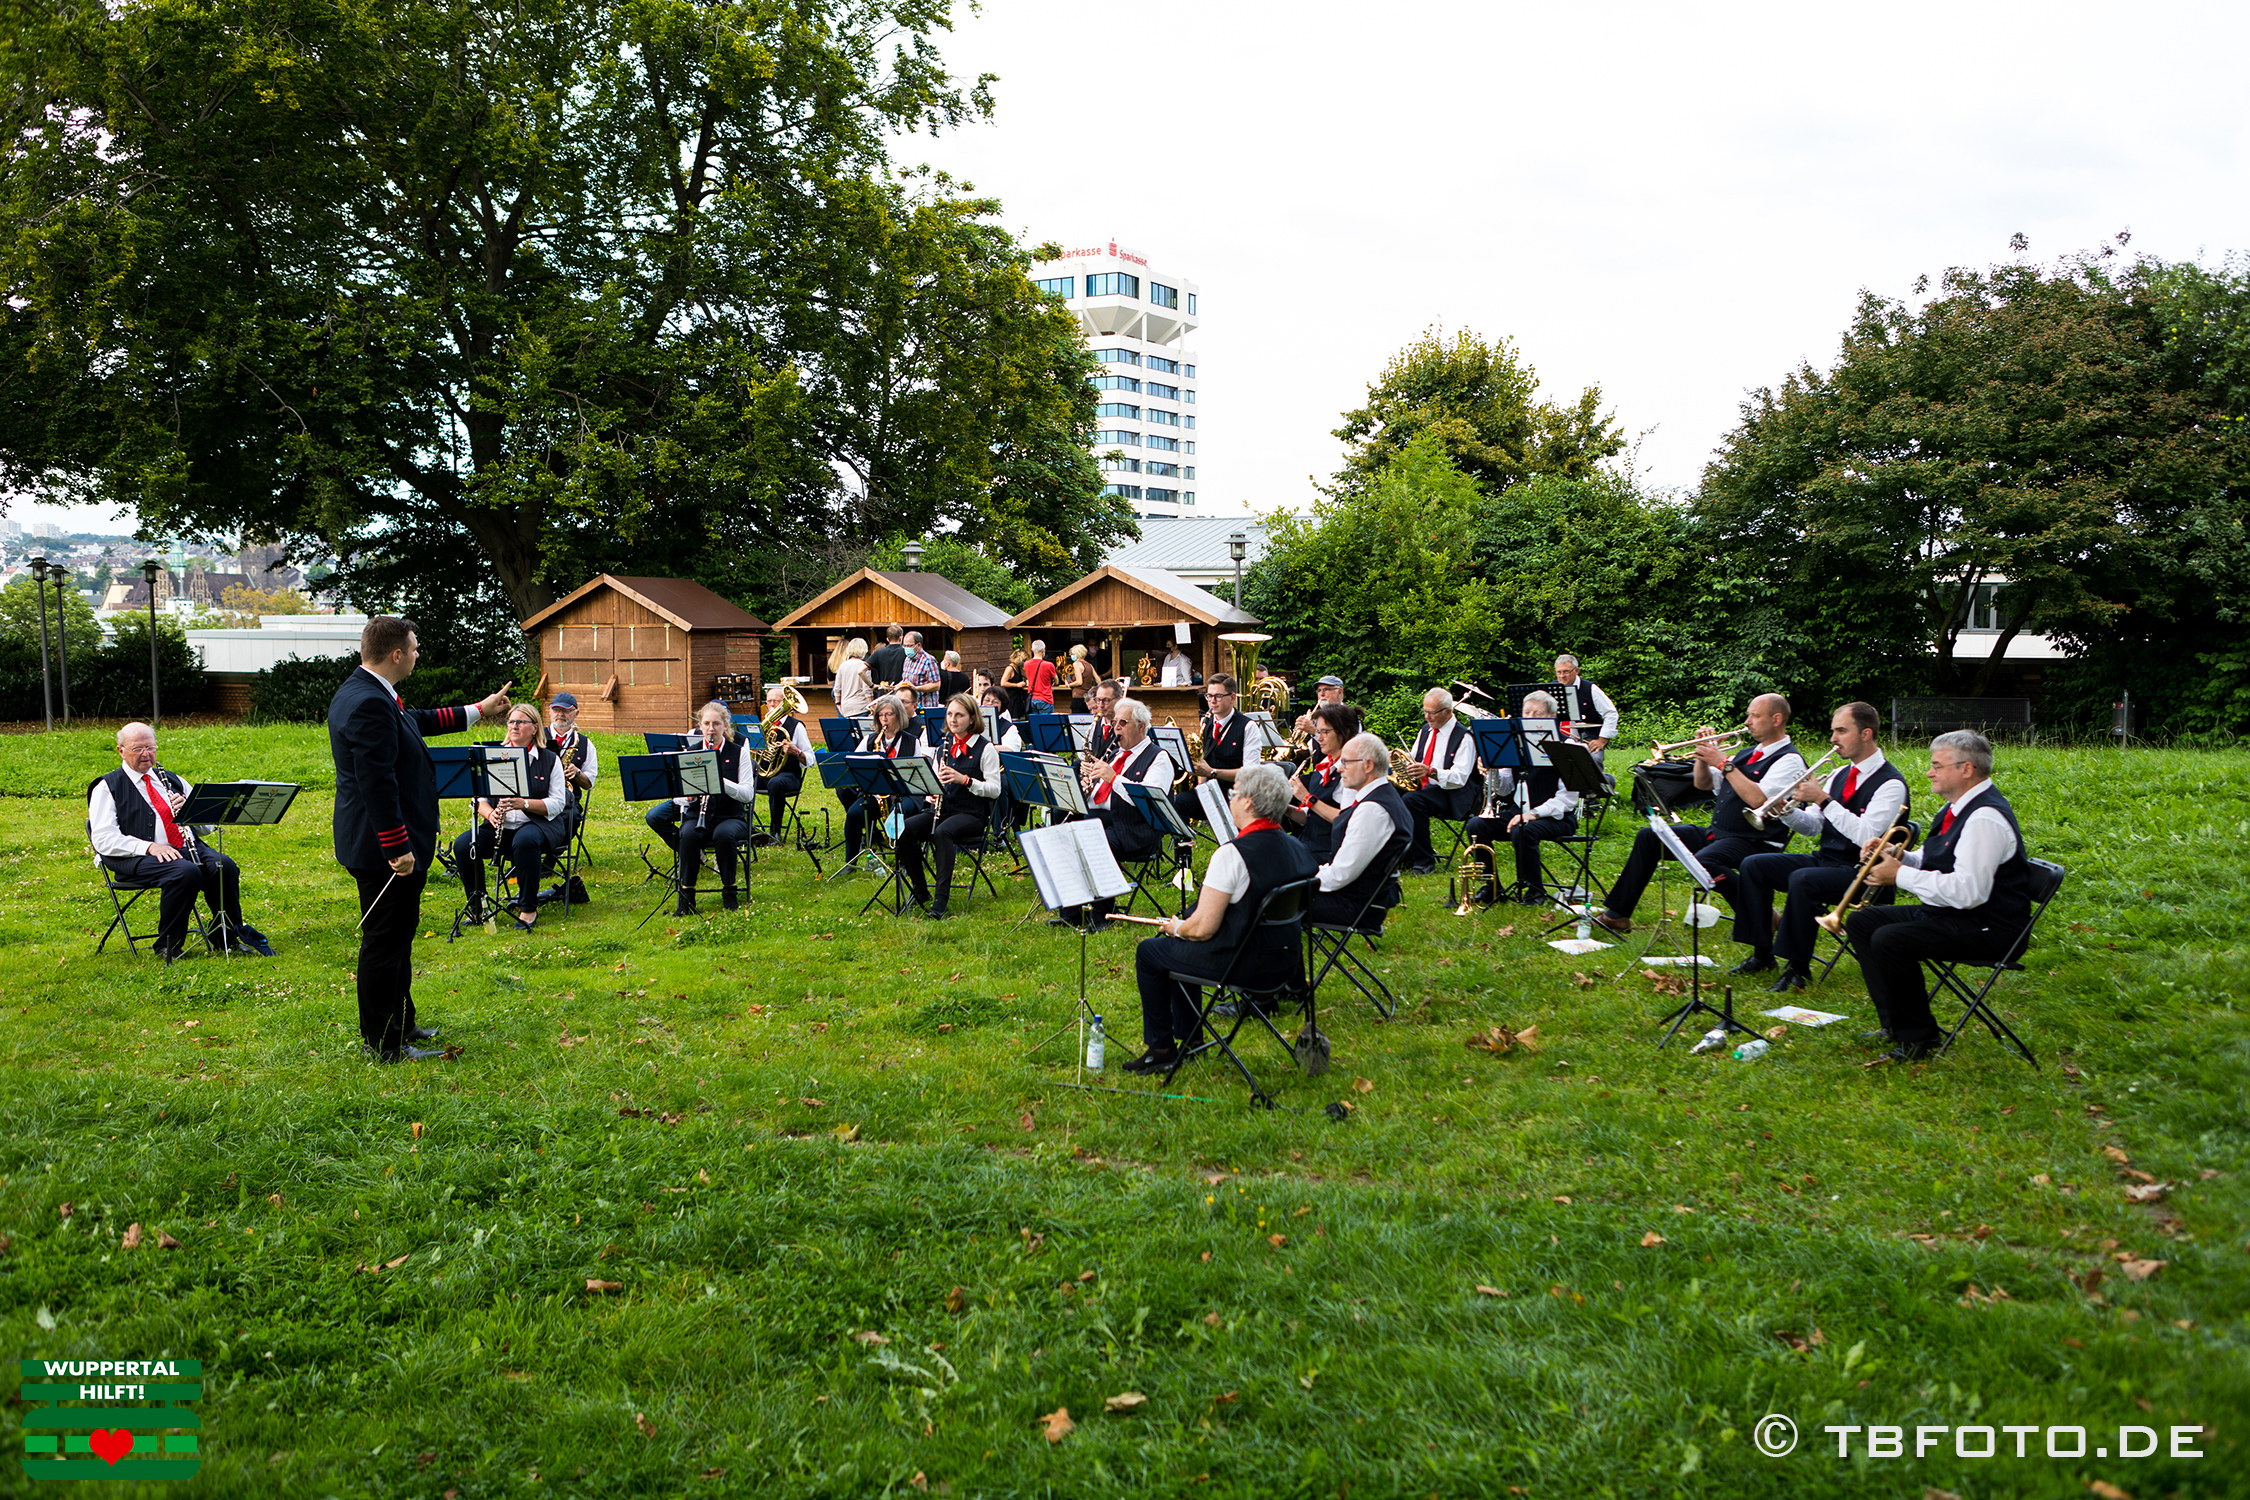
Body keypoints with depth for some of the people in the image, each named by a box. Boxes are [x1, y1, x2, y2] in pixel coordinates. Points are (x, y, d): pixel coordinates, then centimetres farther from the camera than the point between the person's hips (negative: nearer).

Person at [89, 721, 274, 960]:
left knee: (225, 866, -26)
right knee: (186, 872, -35)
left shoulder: (173, 781, 23)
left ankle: (227, 937, -9)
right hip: (138, 858, -5)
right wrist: (149, 847, -20)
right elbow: (104, 840, -6)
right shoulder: (107, 788, 6)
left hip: (184, 848, 5)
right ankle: (168, 946, -18)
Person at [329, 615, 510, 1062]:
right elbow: (377, 785, -28)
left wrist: (479, 710, 35)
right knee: (385, 940, -1)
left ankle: (399, 1024, 34)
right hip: (384, 850, -11)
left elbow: (417, 720, 28)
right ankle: (383, 1043, 8)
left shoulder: (364, 694, 10)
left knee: (398, 934, 21)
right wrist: (399, 849, -26)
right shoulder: (369, 705, -24)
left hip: (383, 847, 11)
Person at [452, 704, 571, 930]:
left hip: (538, 824, -3)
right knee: (463, 845, -23)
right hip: (501, 826, 4)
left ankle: (528, 909, -23)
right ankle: (477, 907, -6)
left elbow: (557, 803, -4)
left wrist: (523, 803, -19)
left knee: (524, 841, -39)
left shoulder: (550, 760, 4)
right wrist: (490, 813, -14)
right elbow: (480, 796, 9)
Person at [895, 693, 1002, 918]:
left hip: (971, 813, -5)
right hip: (942, 808, 6)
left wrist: (964, 779, -20)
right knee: (906, 829, -23)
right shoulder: (943, 745, 16)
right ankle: (920, 892, -11)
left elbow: (994, 790, -7)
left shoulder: (985, 748, -2)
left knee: (942, 832, -37)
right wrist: (932, 794, -3)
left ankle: (941, 899, -37)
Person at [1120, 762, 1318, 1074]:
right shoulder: (1297, 849, 1)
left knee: (1148, 951, 14)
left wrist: (1176, 927, 2)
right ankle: (1189, 1040, 36)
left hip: (1244, 964, -8)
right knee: (1182, 946, 30)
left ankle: (1161, 1049, 20)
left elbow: (1202, 928, -22)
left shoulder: (1233, 853, -23)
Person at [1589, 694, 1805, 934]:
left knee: (1703, 861, -38)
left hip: (1753, 843, -9)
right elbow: (1703, 784, 21)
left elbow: (1758, 799, -25)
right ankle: (1617, 915, 4)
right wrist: (1704, 754, 3)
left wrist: (1723, 763, -19)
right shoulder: (1749, 752, 18)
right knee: (1648, 837, 3)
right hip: (1715, 833, 9)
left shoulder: (1789, 759, -9)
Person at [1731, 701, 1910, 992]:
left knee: (1802, 880, -35)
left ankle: (1798, 968, -23)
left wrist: (1823, 799, -24)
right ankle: (1762, 954, 2)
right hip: (1823, 859, 9)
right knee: (1753, 865, -3)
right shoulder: (1840, 775, 12)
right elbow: (1815, 826, 14)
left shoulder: (1890, 783, -13)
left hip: (1858, 872, -9)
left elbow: (1865, 835, -25)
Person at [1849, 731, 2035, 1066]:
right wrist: (1896, 858, 2)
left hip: (1987, 928, -11)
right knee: (1860, 922, 8)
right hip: (1947, 913, 11)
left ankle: (1918, 1038, -11)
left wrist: (1901, 875, -21)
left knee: (1889, 940, -28)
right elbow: (1934, 864, 23)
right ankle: (1894, 1023, 6)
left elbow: (1968, 892, -30)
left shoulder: (1986, 818, -22)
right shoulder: (1958, 807, 11)